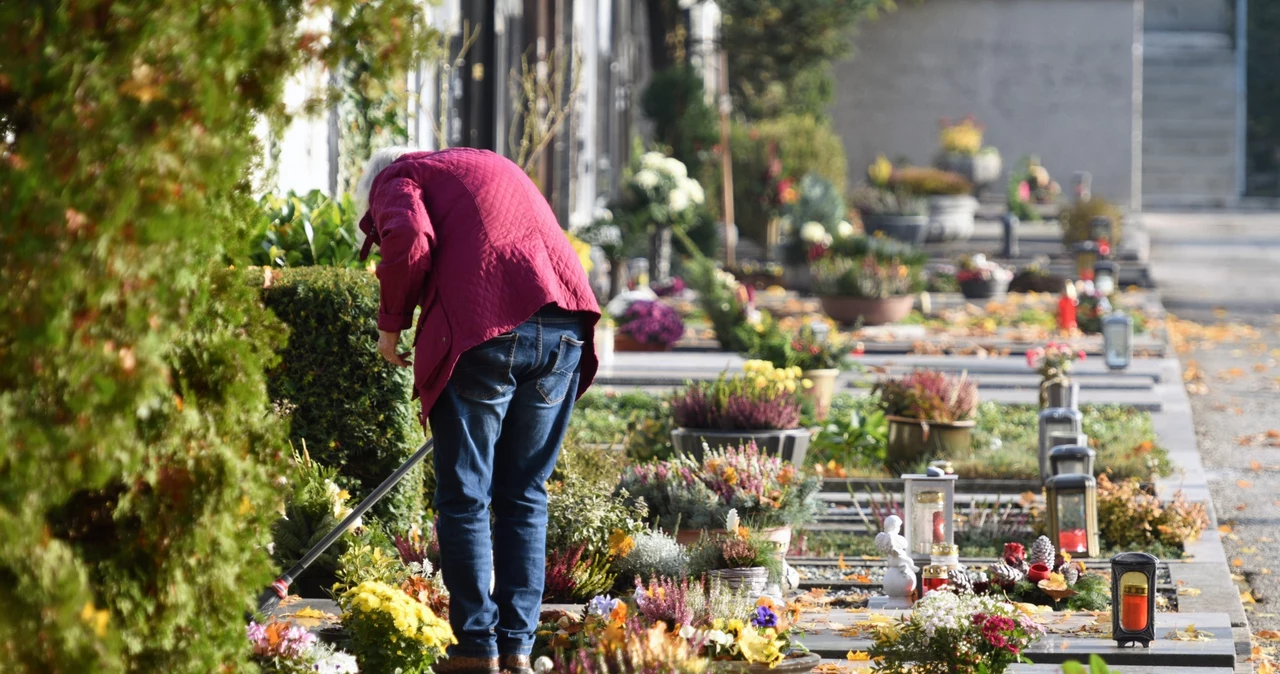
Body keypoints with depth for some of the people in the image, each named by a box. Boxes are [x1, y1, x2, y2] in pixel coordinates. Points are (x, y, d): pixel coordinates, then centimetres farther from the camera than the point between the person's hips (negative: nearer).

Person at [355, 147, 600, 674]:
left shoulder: (397, 178, 13)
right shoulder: (496, 168, 34)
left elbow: (408, 242, -9)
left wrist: (391, 323, 5)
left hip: (484, 332, -6)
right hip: (564, 327, 6)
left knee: (465, 498, 3)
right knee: (525, 495, 13)